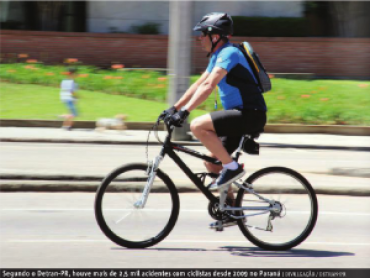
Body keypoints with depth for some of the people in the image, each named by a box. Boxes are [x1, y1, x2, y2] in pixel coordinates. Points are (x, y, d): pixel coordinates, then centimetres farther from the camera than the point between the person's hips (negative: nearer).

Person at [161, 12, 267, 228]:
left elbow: (208, 86, -25)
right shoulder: (218, 56, 17)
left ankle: (232, 167, -14)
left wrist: (184, 111, -30)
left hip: (251, 114, -10)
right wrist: (175, 108, 14)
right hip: (241, 115, 10)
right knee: (211, 162, 11)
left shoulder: (229, 53, -15)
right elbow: (198, 85, 20)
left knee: (198, 126, -23)